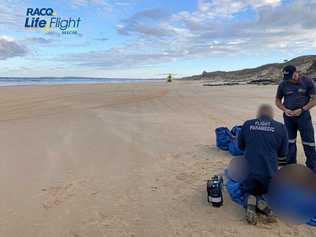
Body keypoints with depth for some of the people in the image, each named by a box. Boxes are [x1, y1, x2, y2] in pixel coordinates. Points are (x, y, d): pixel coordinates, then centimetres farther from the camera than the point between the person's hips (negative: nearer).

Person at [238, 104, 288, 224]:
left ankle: (251, 201, -11)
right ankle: (259, 200, -8)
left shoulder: (247, 124, 2)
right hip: (270, 172, 0)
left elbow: (240, 146, 15)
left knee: (247, 191, 24)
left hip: (249, 170, 0)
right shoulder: (281, 127, 0)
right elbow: (283, 153, 9)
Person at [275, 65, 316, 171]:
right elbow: (277, 100, 8)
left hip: (303, 116, -2)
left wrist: (302, 109, -17)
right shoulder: (283, 84, -1)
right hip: (288, 117, 2)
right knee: (290, 142, 13)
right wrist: (285, 110, -9)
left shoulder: (307, 82, -6)